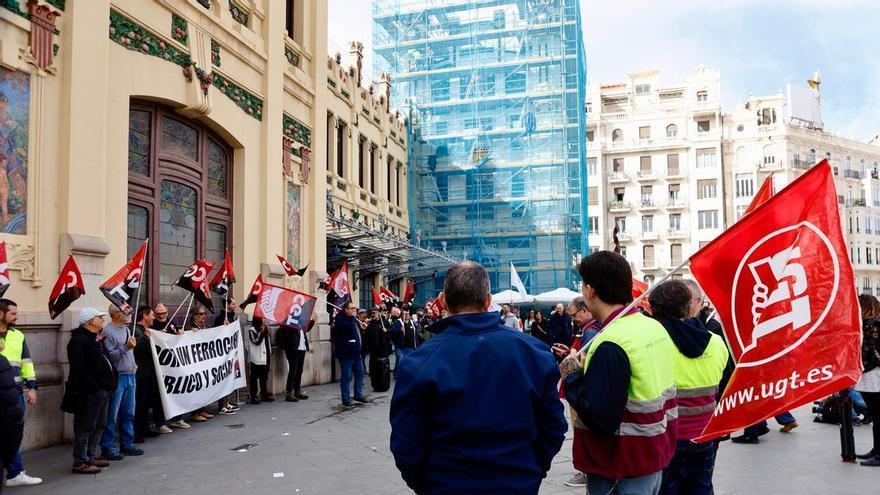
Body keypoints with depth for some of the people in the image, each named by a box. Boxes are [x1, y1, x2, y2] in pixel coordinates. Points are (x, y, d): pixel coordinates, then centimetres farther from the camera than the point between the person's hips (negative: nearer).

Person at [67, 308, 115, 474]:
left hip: (101, 390, 11)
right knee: (85, 427, -3)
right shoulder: (78, 340, -15)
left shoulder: (94, 338, 18)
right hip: (90, 392, -11)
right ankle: (80, 462, 4)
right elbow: (79, 369, -22)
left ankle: (89, 457, 26)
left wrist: (106, 386, 18)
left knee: (98, 426, 17)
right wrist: (94, 387, -23)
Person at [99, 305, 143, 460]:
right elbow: (110, 356, -19)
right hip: (116, 377, -8)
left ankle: (127, 444, 22)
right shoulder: (107, 332, -11)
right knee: (111, 416, -3)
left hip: (130, 376, 8)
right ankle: (108, 449, 3)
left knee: (129, 413, 13)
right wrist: (126, 348, -25)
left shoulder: (127, 329, 16)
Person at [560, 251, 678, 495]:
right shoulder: (656, 327, 3)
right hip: (654, 456, 8)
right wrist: (587, 369, 7)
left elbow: (600, 420, -28)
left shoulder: (610, 344, -25)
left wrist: (572, 376, -14)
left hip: (622, 473, -8)